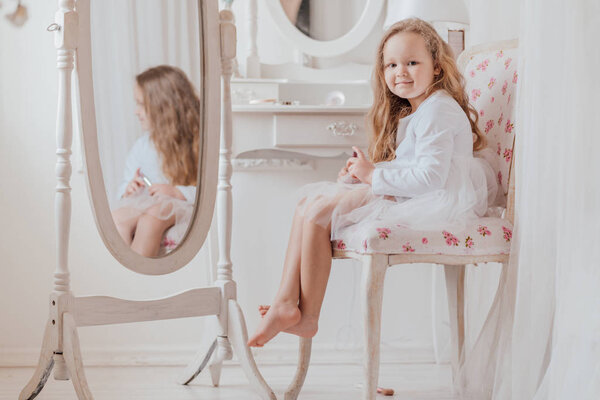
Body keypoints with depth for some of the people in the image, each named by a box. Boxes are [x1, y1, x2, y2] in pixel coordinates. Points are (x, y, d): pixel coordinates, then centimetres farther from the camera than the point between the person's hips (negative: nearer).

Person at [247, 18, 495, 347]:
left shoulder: (437, 110, -14)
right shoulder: (408, 112, 20)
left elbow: (431, 175, -24)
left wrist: (373, 176, -17)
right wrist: (363, 171, 4)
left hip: (434, 202, -11)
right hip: (403, 194, 11)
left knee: (318, 211, -19)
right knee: (309, 200, 2)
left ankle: (307, 317, -9)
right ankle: (287, 301, -9)